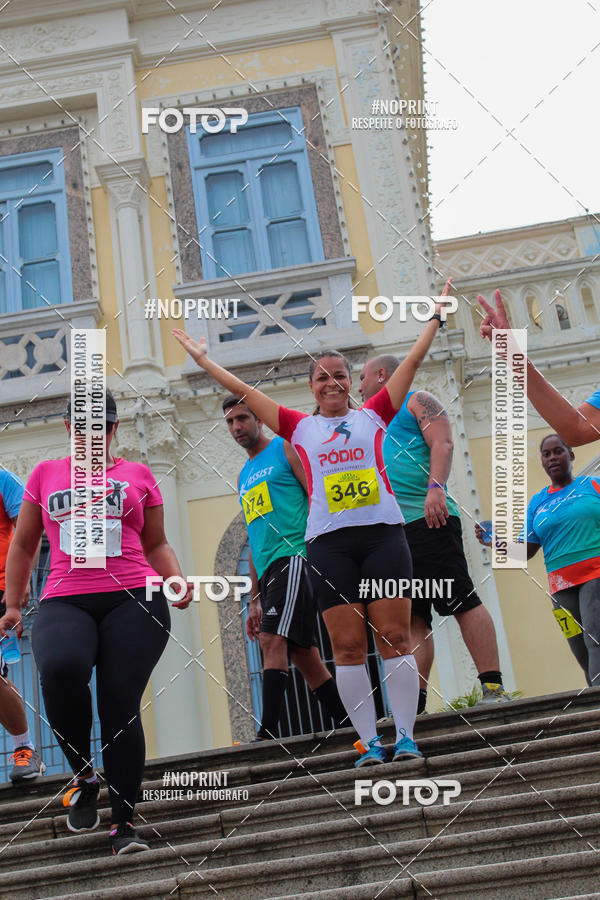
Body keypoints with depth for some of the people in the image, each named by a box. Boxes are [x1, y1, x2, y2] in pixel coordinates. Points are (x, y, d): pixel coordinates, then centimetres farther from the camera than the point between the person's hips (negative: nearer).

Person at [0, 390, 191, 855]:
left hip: (134, 599, 0)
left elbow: (157, 543, 21)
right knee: (60, 668, -30)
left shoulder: (138, 474, 17)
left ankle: (124, 821, 5)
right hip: (65, 603, 0)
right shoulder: (46, 474, 19)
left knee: (120, 703, -10)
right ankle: (83, 776, -6)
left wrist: (178, 581, 2)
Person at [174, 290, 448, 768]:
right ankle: (370, 741, 4)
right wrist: (202, 357, 23)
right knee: (348, 646, -2)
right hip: (329, 542, 1)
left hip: (383, 533, 0)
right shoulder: (299, 427, 14)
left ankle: (405, 736, 2)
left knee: (395, 638, -4)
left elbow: (412, 361, 16)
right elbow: (243, 391, 19)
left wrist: (437, 315, 18)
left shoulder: (373, 415, 14)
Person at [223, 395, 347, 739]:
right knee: (304, 654, 5)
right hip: (269, 570, 8)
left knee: (272, 639, -20)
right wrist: (254, 600, 21)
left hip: (294, 557, -8)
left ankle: (268, 734, -23)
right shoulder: (244, 477, 25)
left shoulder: (286, 448, 5)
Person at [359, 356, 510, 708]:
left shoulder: (417, 401, 9)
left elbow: (443, 444, -9)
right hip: (390, 529, 8)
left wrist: (436, 486, -23)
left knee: (463, 602, -11)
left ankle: (493, 687, -14)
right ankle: (415, 701, -1)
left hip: (428, 520, -8)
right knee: (413, 618, 2)